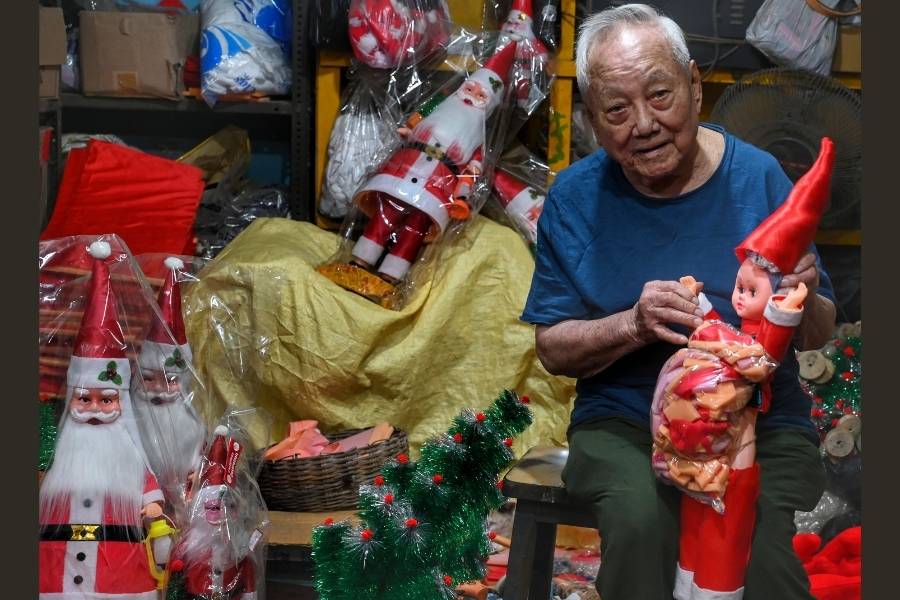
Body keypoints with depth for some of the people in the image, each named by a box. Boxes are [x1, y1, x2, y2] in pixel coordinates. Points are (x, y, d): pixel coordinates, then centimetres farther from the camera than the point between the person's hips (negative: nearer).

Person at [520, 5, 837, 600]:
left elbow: (820, 335, 5)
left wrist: (806, 301, -19)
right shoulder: (575, 197, -1)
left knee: (760, 541, -31)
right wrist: (631, 326, -18)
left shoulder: (758, 176, -1)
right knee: (640, 518, -32)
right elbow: (552, 348, 1)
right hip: (625, 422, 0)